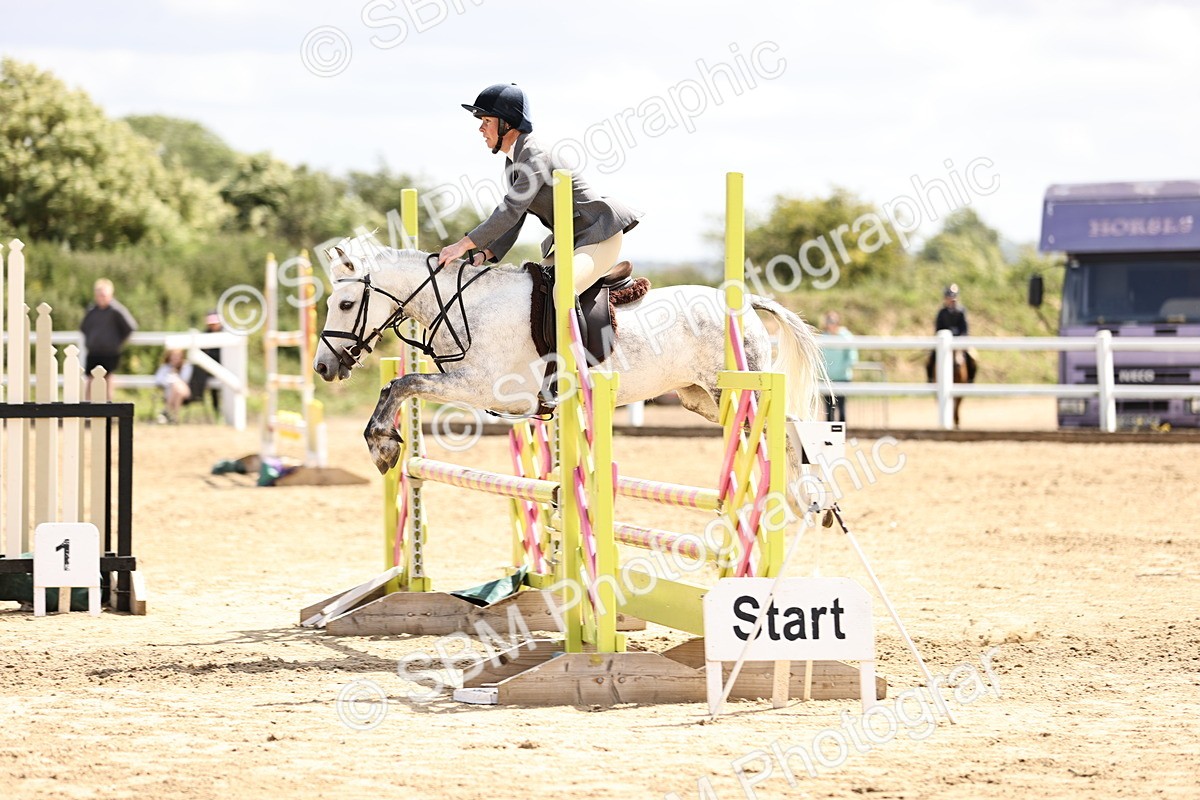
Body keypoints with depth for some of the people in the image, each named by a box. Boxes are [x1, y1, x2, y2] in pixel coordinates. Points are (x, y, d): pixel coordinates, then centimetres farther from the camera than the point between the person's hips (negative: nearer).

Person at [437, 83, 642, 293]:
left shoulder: (536, 156, -21)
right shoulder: (513, 161, 9)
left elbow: (511, 211, -28)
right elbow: (514, 220, 10)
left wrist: (464, 245, -29)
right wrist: (487, 254, -6)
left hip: (601, 236, -10)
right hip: (570, 242, 10)